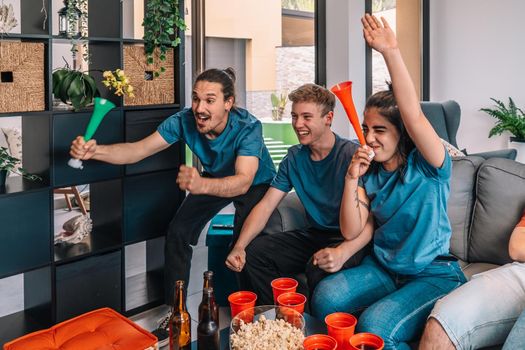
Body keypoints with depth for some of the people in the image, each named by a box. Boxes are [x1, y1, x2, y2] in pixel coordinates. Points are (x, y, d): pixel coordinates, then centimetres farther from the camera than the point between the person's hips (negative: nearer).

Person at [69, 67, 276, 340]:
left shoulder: (248, 127, -35)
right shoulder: (185, 121, -24)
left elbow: (243, 181, -48)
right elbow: (138, 150, -26)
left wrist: (202, 185, -68)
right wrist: (95, 151, -45)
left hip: (256, 183, -4)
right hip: (214, 180, 4)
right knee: (177, 232, -12)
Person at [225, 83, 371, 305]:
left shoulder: (351, 154, -16)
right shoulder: (294, 158, 4)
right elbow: (266, 205, 2)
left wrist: (342, 252, -42)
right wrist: (239, 246, -13)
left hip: (348, 240, -6)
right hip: (314, 235, 6)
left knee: (321, 268, -36)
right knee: (252, 252, -9)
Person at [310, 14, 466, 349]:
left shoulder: (427, 167, -11)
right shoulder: (370, 173, 5)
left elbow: (414, 116, -30)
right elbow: (351, 231, -1)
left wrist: (391, 51, -35)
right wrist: (352, 178, -14)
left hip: (434, 274, -5)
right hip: (383, 268, 6)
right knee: (325, 297, -19)